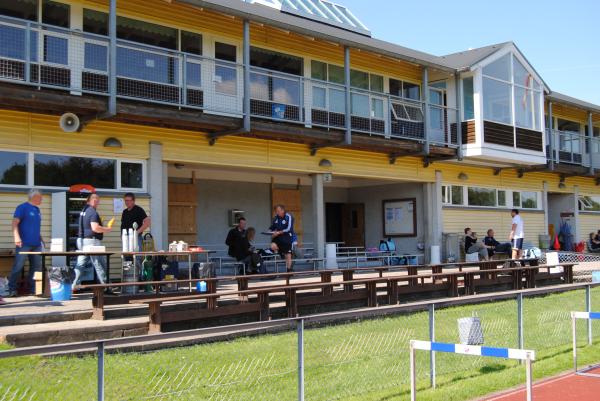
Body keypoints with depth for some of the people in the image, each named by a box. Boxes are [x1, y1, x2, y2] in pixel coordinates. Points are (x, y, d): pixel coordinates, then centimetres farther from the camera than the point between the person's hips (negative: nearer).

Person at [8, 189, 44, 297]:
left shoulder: (37, 210, 18)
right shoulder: (22, 207, -5)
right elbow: (15, 223, -12)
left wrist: (40, 238, 21)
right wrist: (16, 237, -22)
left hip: (36, 244, 8)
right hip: (24, 243, -8)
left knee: (37, 267, 7)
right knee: (18, 266, -5)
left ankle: (34, 288, 13)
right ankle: (12, 289, 1)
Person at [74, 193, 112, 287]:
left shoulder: (83, 211, 15)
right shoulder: (93, 212, -14)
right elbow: (95, 228, -24)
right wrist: (107, 229, -10)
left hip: (81, 240, 9)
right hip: (91, 241, -9)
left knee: (80, 264, 8)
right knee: (100, 265, -1)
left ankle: (74, 285, 6)